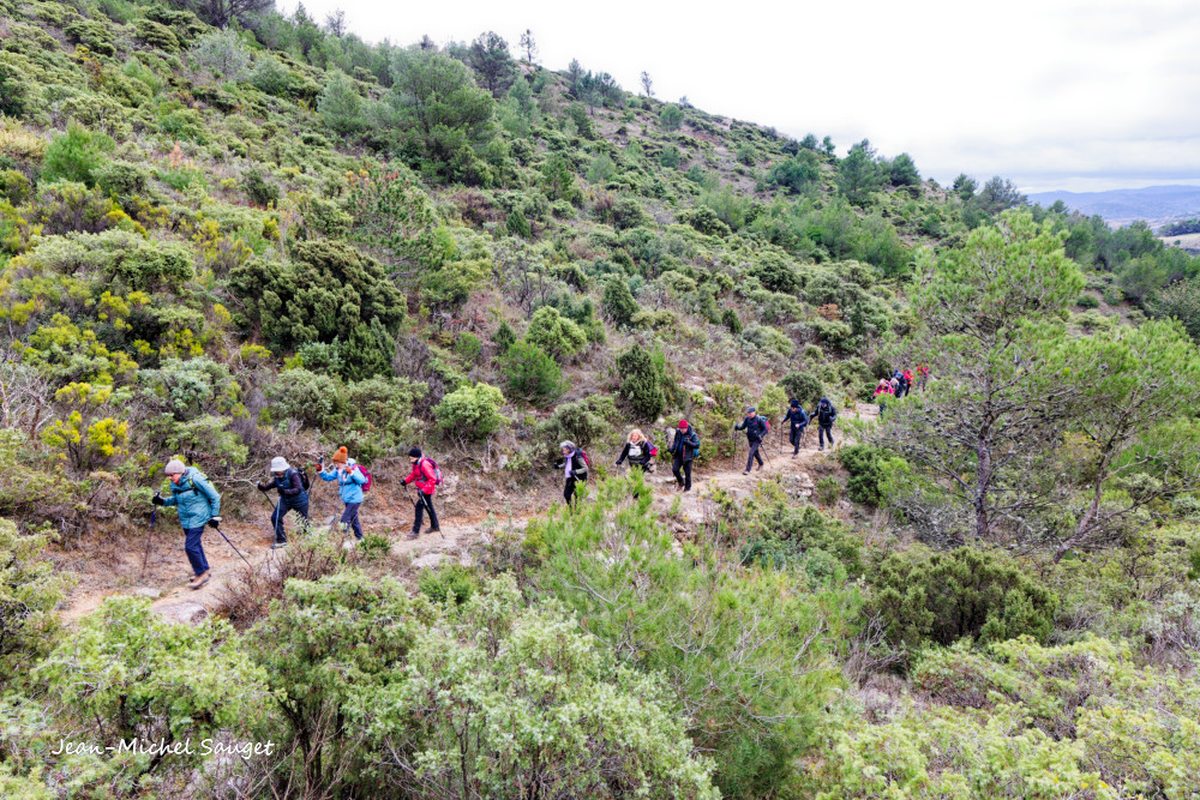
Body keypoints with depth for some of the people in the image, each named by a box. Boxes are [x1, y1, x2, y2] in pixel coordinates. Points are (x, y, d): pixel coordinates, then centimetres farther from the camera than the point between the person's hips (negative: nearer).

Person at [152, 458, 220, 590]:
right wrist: (162, 501, 0)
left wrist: (215, 516, -11)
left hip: (197, 518, -8)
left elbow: (214, 497, -14)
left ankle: (201, 574, 4)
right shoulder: (175, 484, 0)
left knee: (190, 546, -11)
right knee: (195, 544, 16)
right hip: (185, 520, 8)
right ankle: (204, 570, 32)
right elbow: (175, 499, 19)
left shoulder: (195, 480, -21)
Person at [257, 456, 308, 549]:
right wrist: (261, 486, -34)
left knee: (303, 521, 9)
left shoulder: (293, 474, -27)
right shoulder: (276, 477, -8)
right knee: (275, 518, -8)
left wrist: (285, 491, -45)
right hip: (285, 500, 6)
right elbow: (267, 486, -12)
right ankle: (281, 541, 6)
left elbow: (298, 490, -33)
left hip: (299, 500, -6)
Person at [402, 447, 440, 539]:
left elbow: (432, 479, -26)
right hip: (422, 490, 10)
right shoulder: (416, 464, 3)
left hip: (427, 491, -10)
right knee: (429, 507, 21)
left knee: (419, 507, -10)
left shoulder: (424, 465, -26)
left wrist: (424, 490, -29)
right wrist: (406, 481, 5)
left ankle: (415, 531, -7)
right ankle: (435, 527, 36)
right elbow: (413, 474, 20)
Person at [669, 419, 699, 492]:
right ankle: (680, 482, 22)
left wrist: (688, 442, -35)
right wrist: (672, 449, 2)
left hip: (687, 456, -4)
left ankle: (687, 487, 22)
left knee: (687, 473, 3)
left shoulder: (692, 435, -15)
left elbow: (697, 445, -21)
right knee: (675, 469, -5)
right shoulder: (678, 432, 1)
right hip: (678, 455, 4)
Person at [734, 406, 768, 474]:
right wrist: (737, 427, -19)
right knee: (755, 452, 23)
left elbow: (765, 429, -11)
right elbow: (743, 427, 2)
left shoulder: (759, 419, -17)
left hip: (757, 440, -6)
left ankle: (747, 470, -13)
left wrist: (761, 435, -26)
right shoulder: (747, 419, -4)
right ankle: (761, 464, 48)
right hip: (750, 439, 6)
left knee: (751, 453, -15)